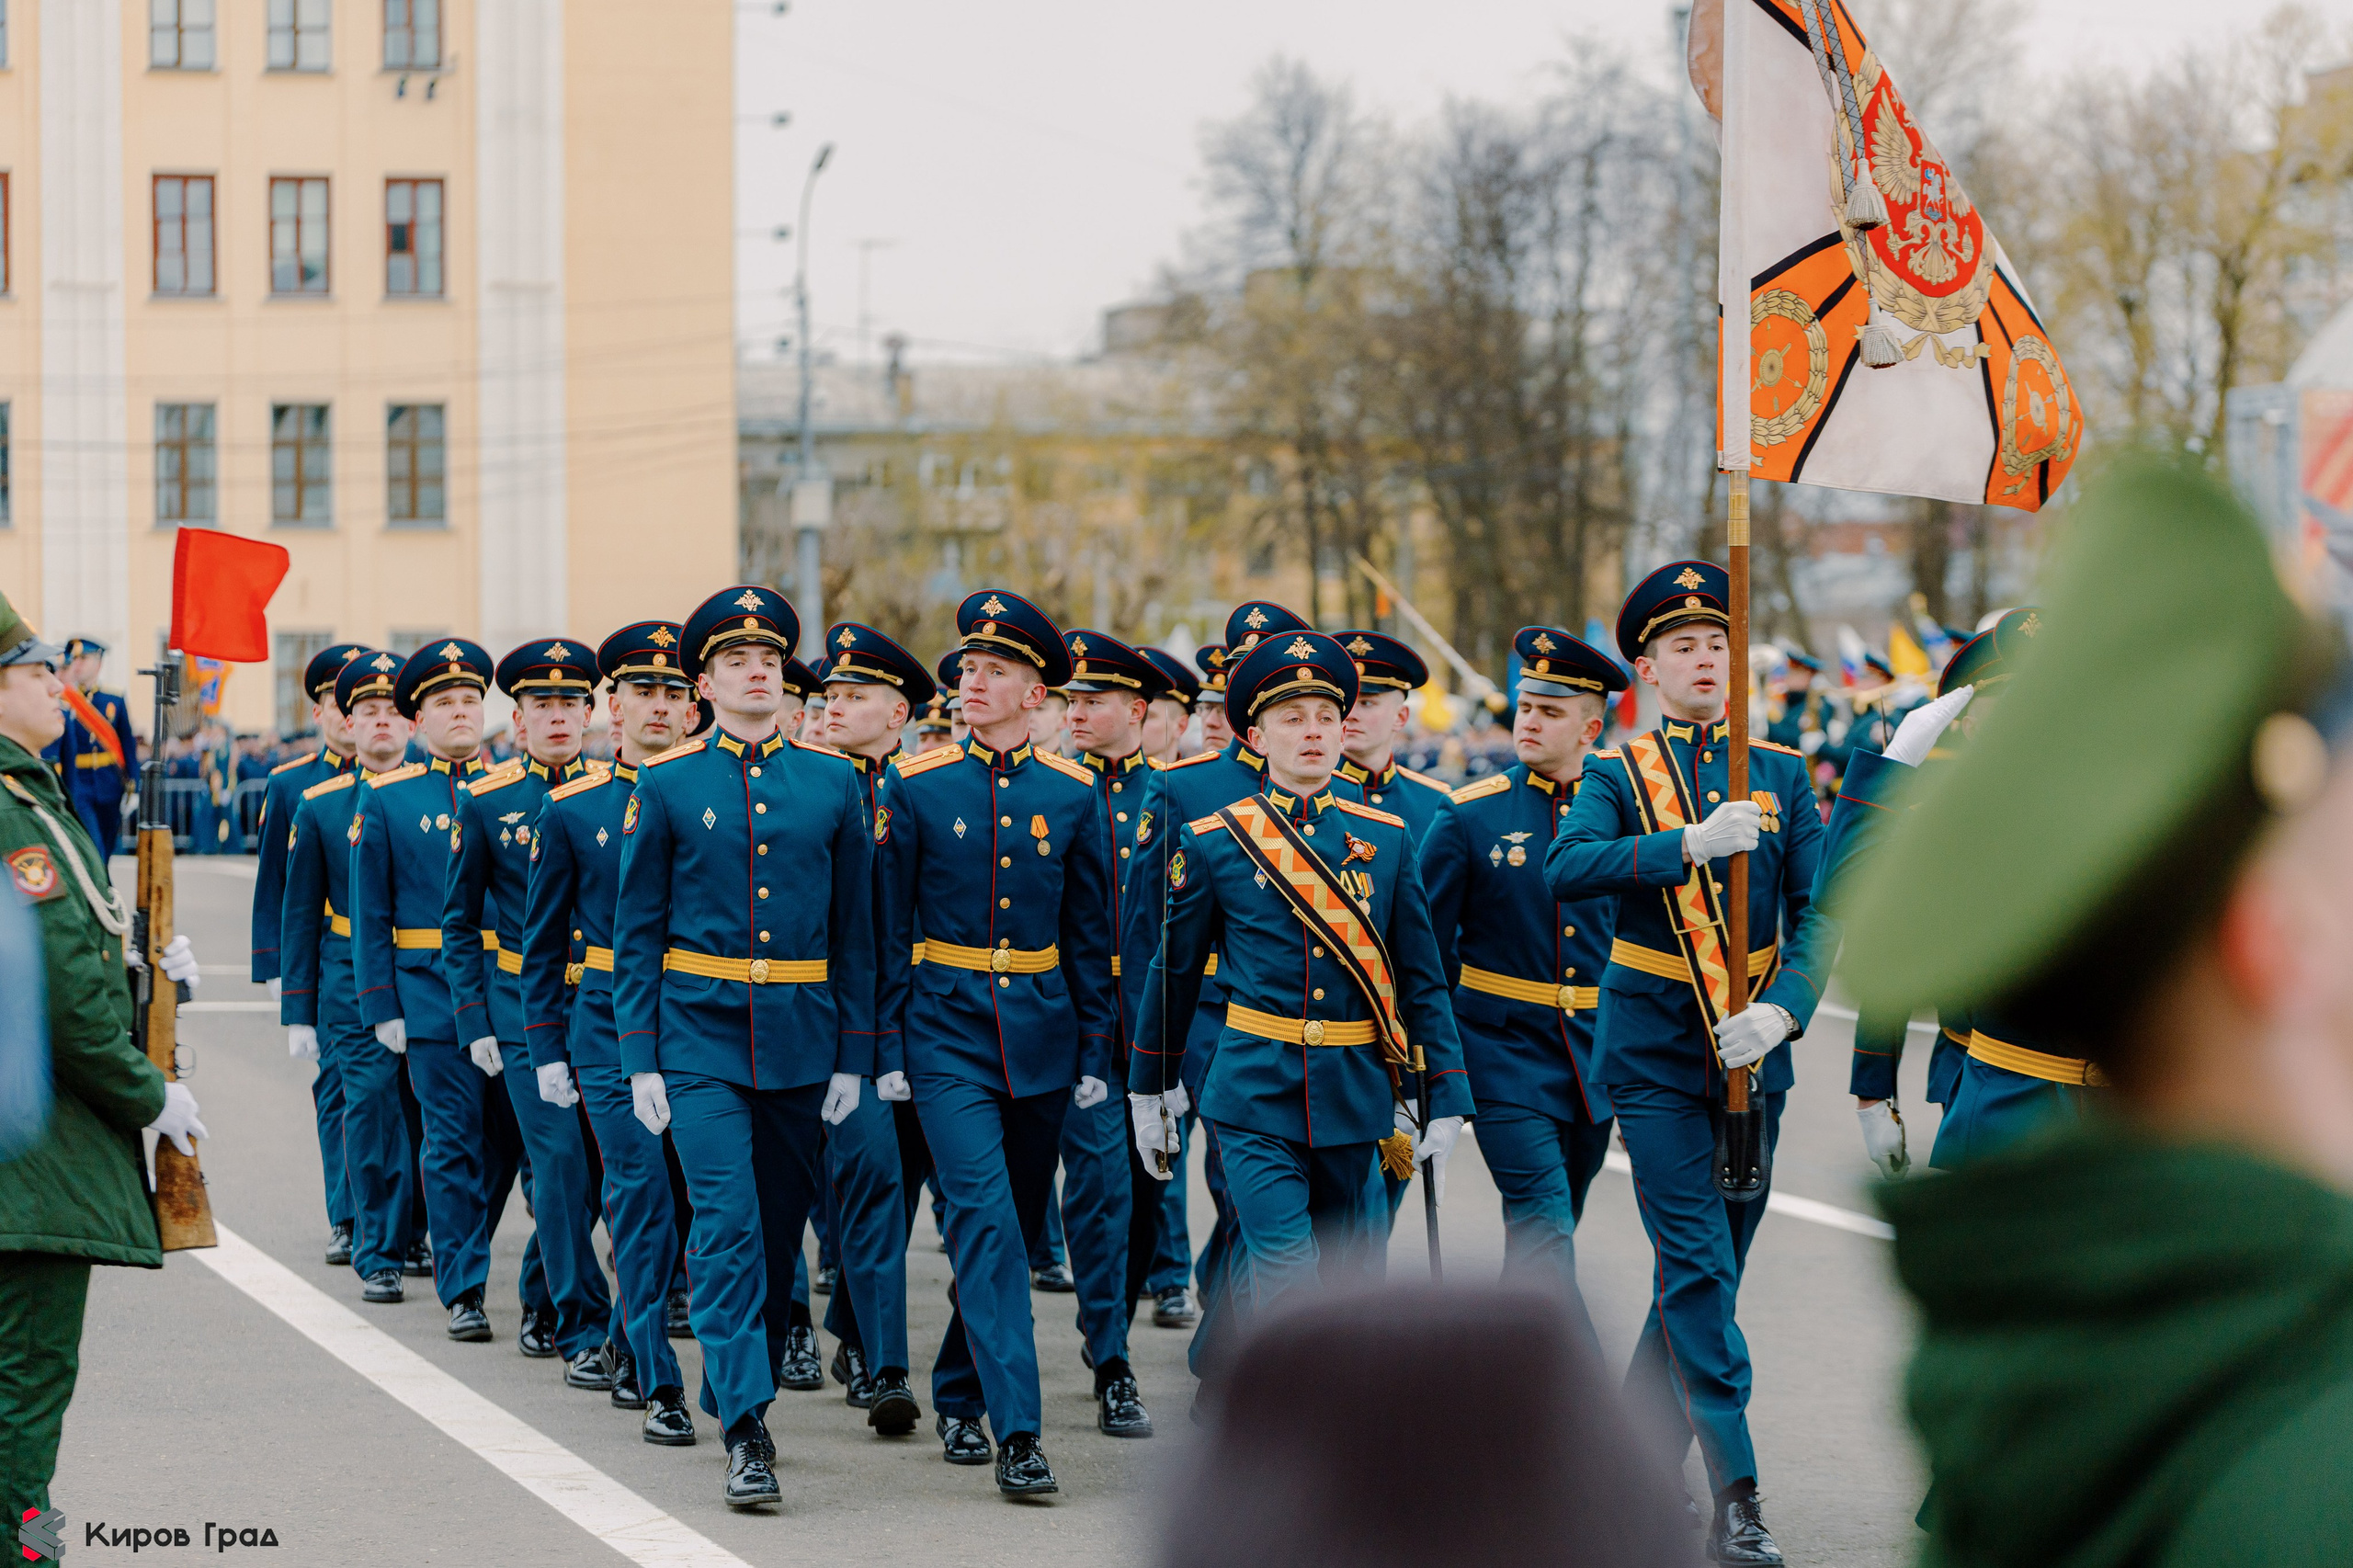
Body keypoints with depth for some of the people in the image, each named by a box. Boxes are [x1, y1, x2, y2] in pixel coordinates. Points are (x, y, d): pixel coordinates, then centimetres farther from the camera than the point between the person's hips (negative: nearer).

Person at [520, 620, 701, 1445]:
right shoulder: (572, 809, 3)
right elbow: (542, 938, 8)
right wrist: (546, 1048, 4)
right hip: (610, 1025, -2)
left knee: (688, 1189, 8)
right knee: (641, 1189, -9)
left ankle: (630, 1344, 29)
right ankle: (659, 1388, -8)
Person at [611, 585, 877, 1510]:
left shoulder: (833, 782, 6)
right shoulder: (666, 784, 1)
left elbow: (855, 932, 8)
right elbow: (636, 935, 2)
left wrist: (852, 1056, 3)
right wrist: (640, 1062, -4)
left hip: (802, 1041, 3)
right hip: (700, 1040, -3)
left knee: (779, 1231, 10)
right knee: (727, 1226, -13)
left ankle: (733, 1390, 28)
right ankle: (746, 1431, -14)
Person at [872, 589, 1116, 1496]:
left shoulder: (1073, 795, 4)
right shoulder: (915, 788, -2)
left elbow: (1089, 936, 8)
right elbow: (888, 929, 0)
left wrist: (1093, 1054, 5)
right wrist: (888, 1050, -4)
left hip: (1040, 1036, 3)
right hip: (948, 1036, -3)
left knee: (1018, 1227, 11)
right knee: (985, 1219, -15)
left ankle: (959, 1394, 31)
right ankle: (1016, 1431, -18)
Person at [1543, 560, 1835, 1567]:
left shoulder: (1781, 774, 7)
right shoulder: (1616, 775, -1)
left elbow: (1822, 908, -1)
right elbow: (1565, 871, -21)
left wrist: (1781, 1010, -19)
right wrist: (1691, 843, -32)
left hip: (1752, 1053, 4)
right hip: (1654, 1053, -4)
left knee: (1708, 1268, 11)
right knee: (1698, 1269, -11)